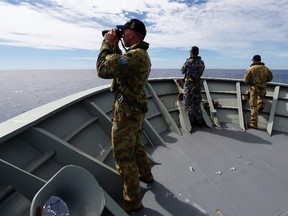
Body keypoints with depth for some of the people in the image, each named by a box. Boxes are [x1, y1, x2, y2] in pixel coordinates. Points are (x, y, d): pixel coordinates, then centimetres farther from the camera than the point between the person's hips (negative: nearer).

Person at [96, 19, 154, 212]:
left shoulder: (135, 55, -23)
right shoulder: (142, 55, 11)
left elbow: (104, 70, -26)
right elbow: (121, 66, 22)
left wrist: (107, 42, -13)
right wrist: (115, 47, 12)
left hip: (126, 114, -10)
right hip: (135, 111, 10)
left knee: (124, 157, 3)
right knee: (136, 146, 27)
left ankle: (132, 201, 21)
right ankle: (146, 175, 48)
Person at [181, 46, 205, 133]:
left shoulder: (188, 62, -14)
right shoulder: (201, 62, 3)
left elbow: (182, 71, 0)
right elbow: (200, 73, 10)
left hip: (189, 84, -5)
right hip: (198, 84, 5)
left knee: (189, 104, 3)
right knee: (197, 103, 17)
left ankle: (190, 124, 9)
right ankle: (199, 121, 28)